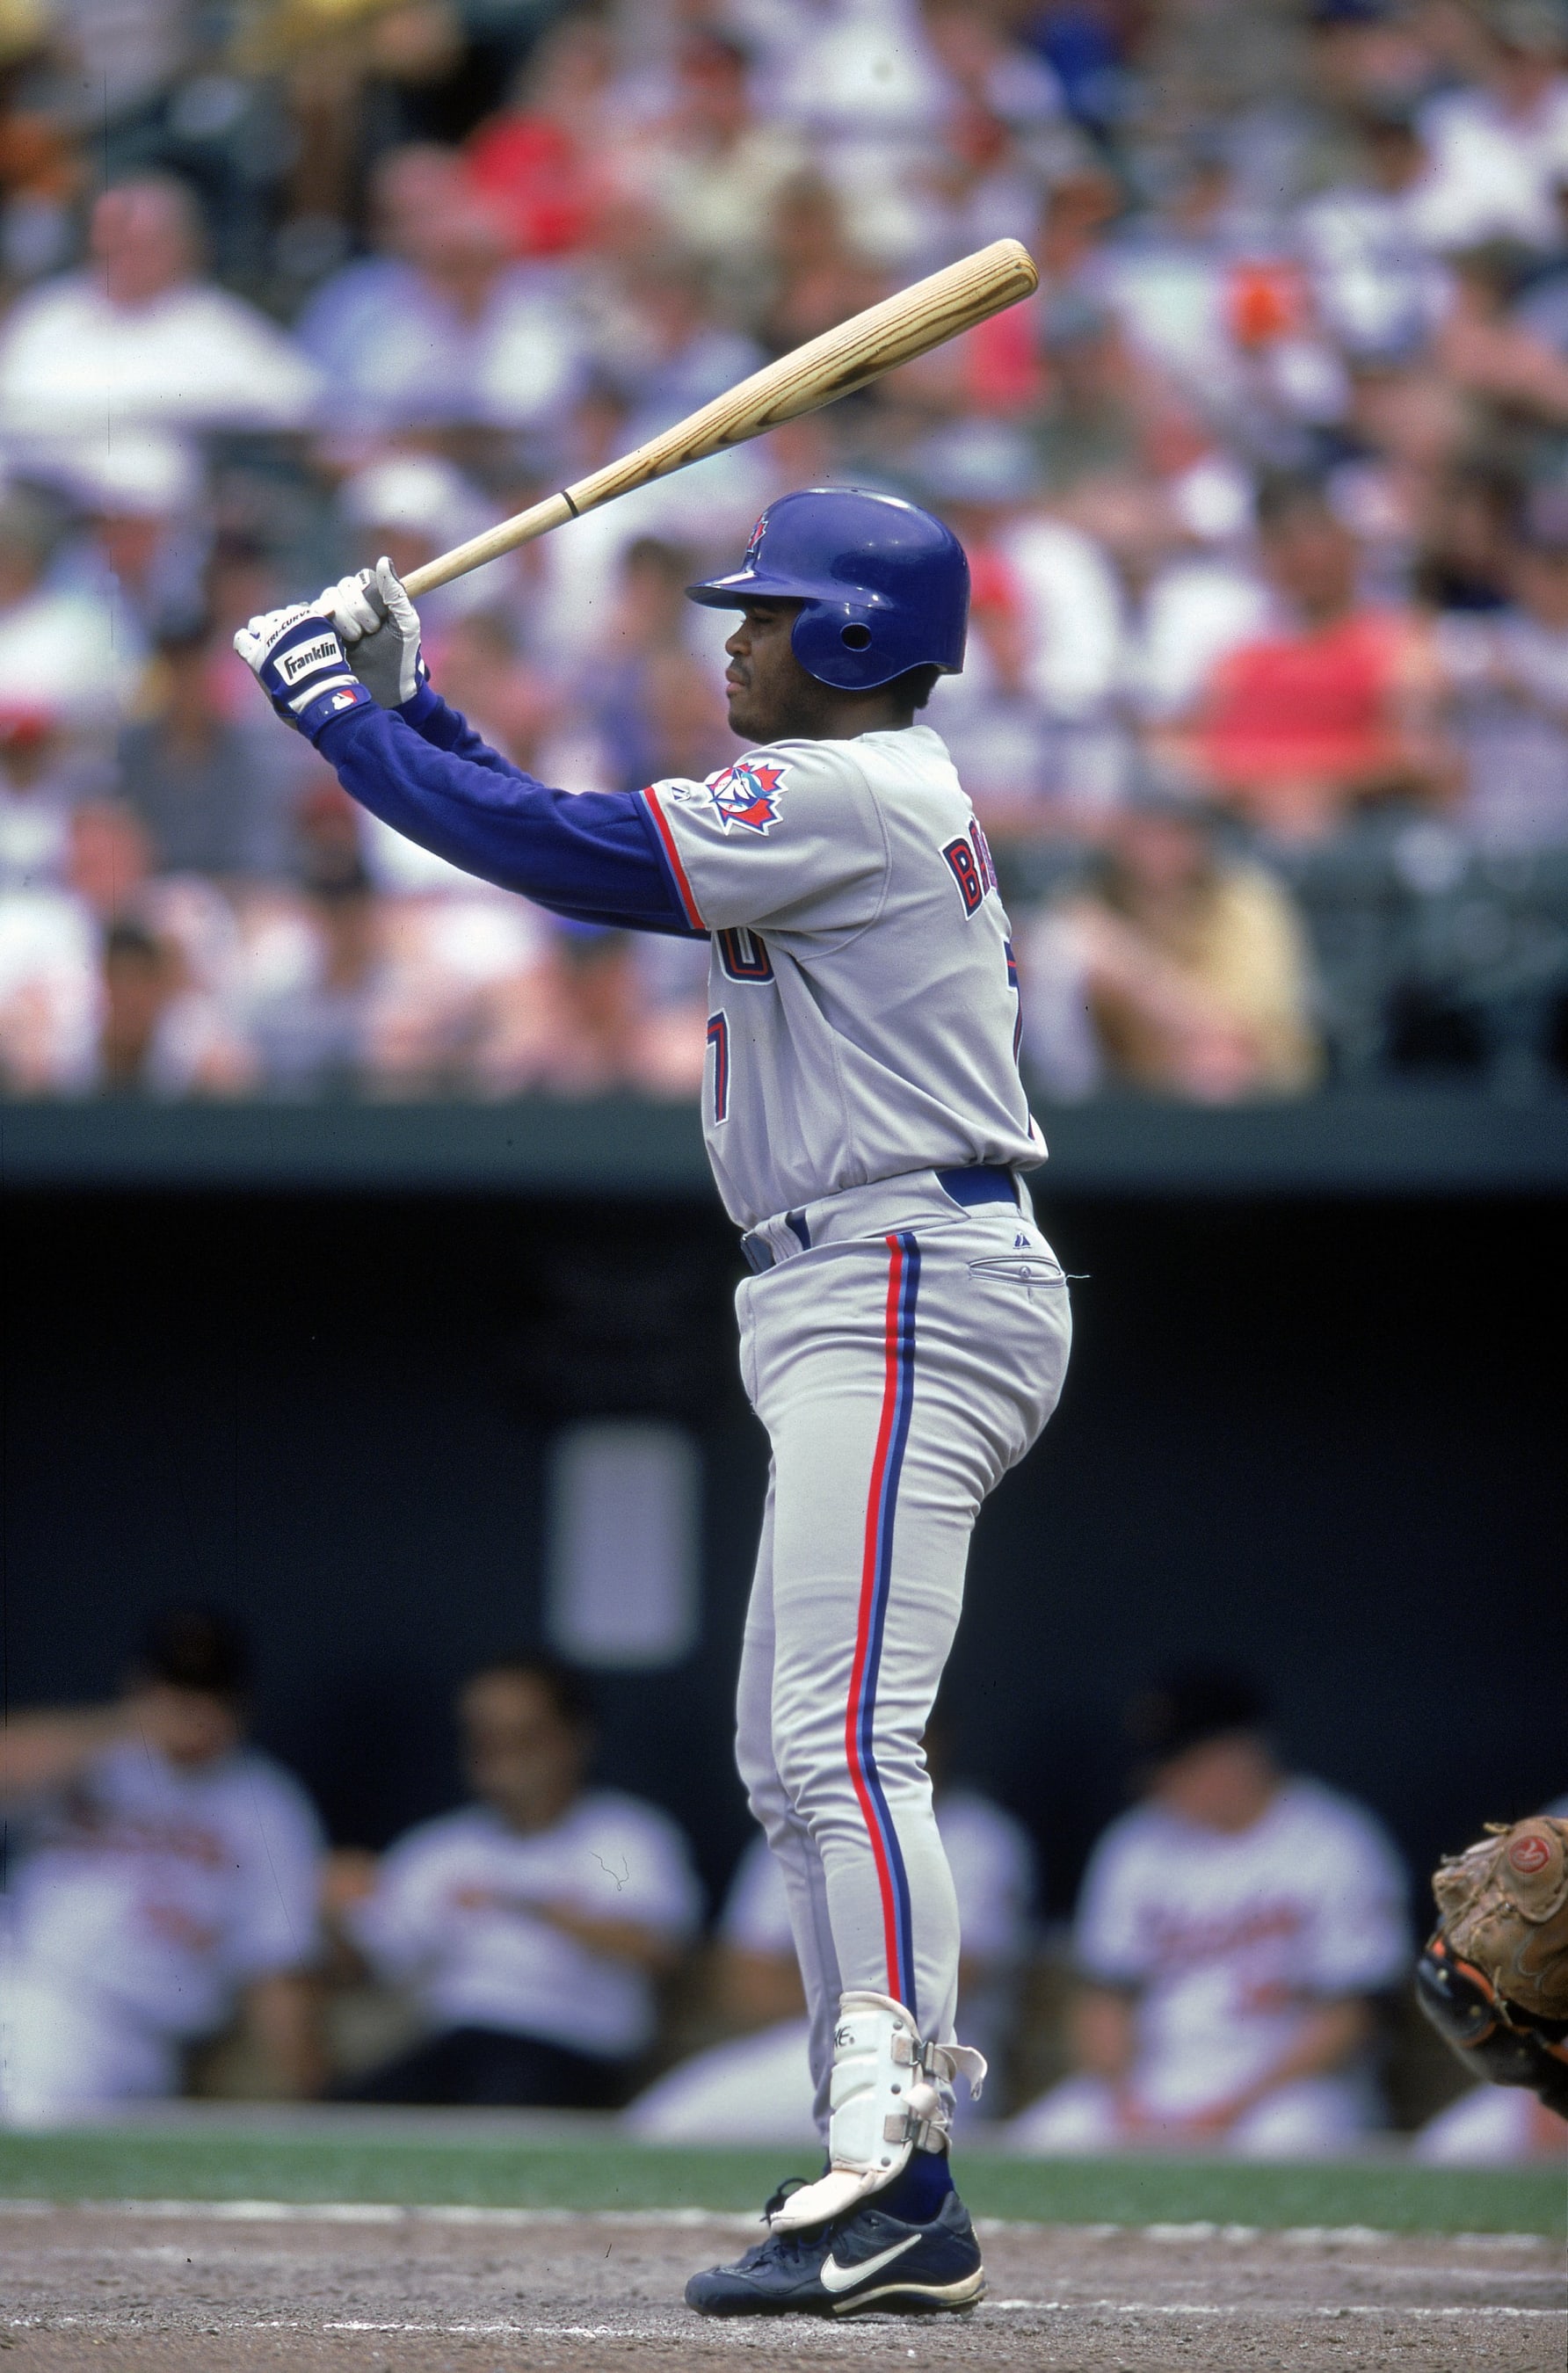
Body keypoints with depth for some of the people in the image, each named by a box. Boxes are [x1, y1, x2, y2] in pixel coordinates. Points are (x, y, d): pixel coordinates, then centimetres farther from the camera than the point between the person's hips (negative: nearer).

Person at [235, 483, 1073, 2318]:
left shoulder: (849, 796, -13)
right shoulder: (838, 795, 18)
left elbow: (557, 850, -17)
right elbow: (573, 856, 21)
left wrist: (331, 707, -8)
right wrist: (402, 705, 15)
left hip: (910, 1297, -11)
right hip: (854, 1305, 11)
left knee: (842, 1739, -20)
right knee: (793, 1757, 11)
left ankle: (894, 2183, -27)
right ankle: (885, 2194, 12)